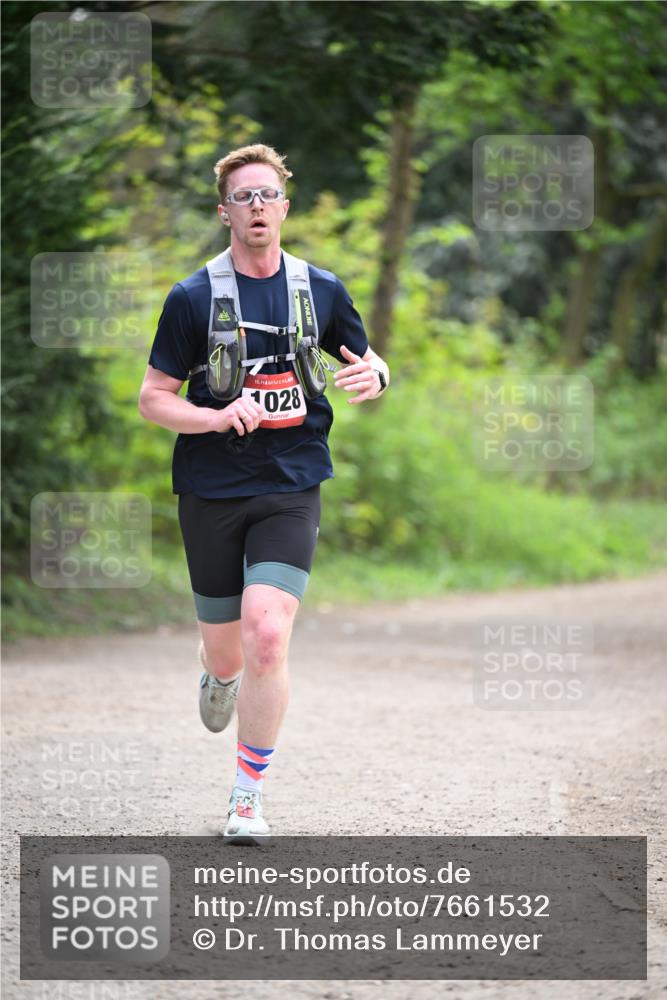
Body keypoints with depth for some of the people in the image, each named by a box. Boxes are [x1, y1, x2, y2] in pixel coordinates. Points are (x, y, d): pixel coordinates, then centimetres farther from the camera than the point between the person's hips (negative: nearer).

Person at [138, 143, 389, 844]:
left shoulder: (321, 291, 5)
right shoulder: (192, 298, -1)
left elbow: (368, 364, 18)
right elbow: (152, 399, 0)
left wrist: (374, 377, -7)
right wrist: (221, 417, -19)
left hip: (291, 489, 0)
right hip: (211, 491, 0)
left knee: (267, 636, -18)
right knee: (224, 651, 8)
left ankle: (248, 793, -3)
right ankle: (219, 679, 49)